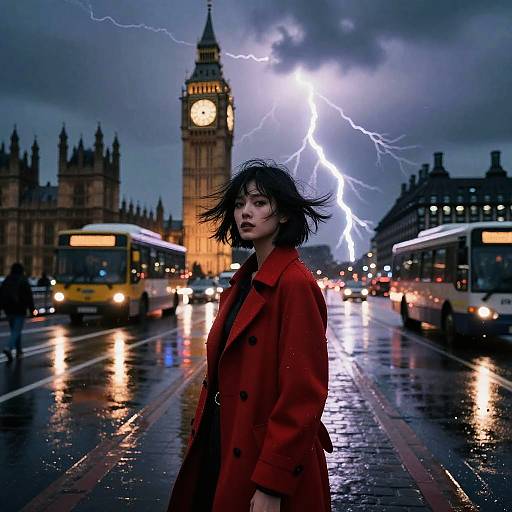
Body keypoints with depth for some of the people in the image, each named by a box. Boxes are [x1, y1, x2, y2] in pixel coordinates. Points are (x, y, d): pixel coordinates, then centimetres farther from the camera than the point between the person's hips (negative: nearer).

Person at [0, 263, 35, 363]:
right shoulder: (23, 281, -9)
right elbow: (29, 296, -8)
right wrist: (31, 309, -1)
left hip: (8, 310, 6)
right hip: (19, 310, -6)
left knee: (14, 330, 17)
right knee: (16, 330, -6)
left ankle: (19, 351, 21)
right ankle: (9, 348, -27)